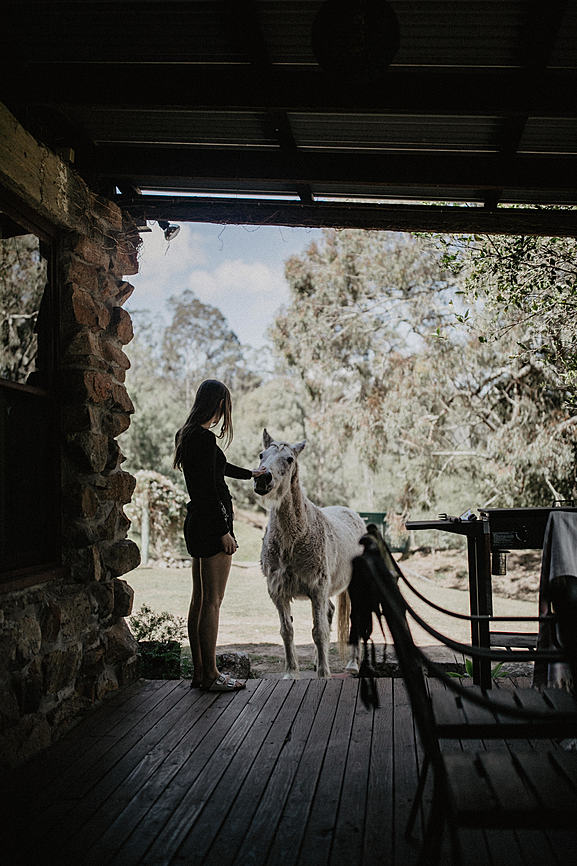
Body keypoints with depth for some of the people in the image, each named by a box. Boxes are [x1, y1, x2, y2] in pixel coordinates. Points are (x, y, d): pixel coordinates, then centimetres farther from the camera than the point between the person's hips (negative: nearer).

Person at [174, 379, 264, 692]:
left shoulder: (186, 435, 12)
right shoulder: (205, 439, -17)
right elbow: (209, 491, -20)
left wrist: (250, 473, 43)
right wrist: (225, 532, -16)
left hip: (195, 523, 10)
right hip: (212, 524, -10)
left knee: (199, 599, 13)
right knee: (212, 601, -2)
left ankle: (199, 671, 21)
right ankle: (211, 675, 6)